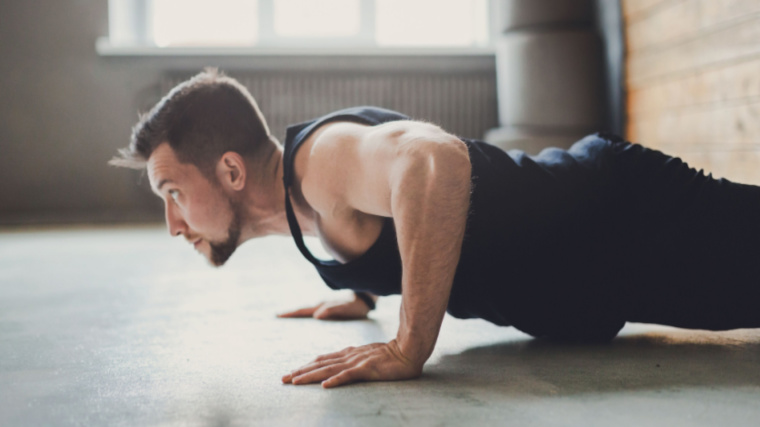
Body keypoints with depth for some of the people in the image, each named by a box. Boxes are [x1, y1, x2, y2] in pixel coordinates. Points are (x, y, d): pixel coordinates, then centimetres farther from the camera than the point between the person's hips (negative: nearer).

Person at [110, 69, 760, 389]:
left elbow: (436, 159, -52)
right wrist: (362, 296, 25)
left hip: (632, 224, -9)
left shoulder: (321, 158, -29)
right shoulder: (308, 180, 2)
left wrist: (410, 348, -46)